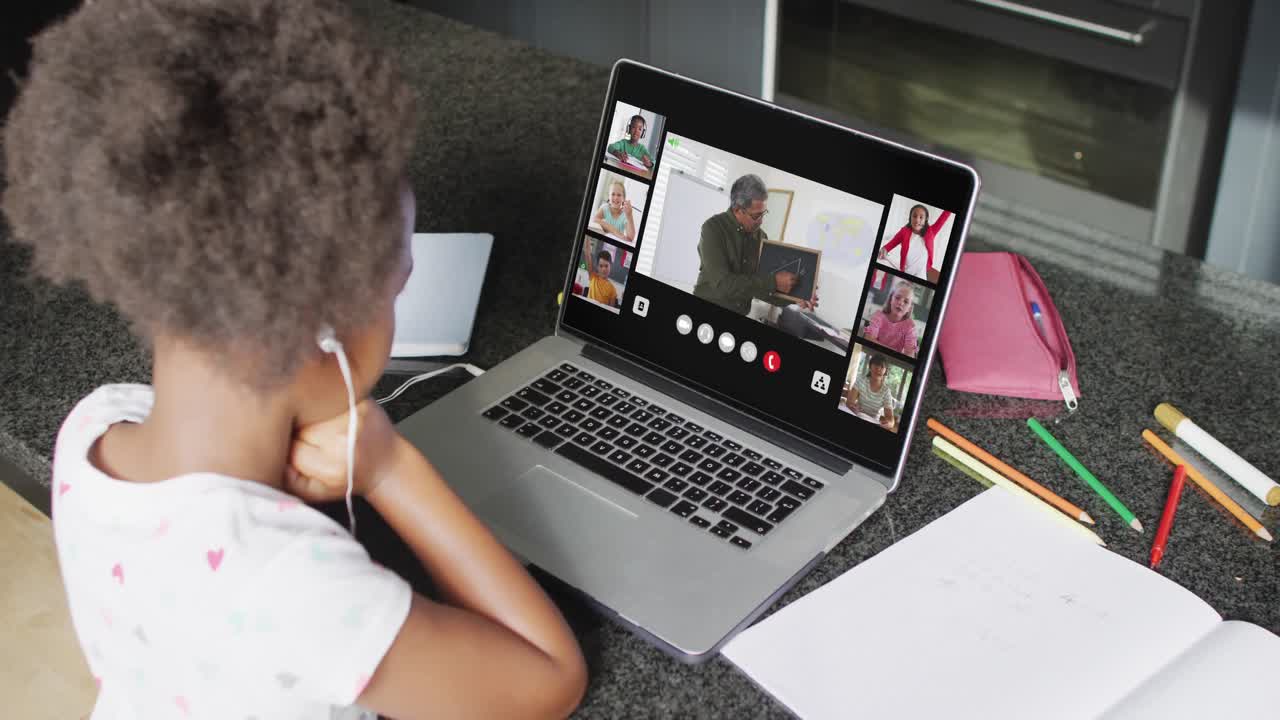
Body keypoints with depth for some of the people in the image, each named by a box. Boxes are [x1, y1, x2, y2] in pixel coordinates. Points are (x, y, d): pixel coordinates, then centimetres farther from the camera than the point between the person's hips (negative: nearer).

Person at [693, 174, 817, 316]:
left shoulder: (761, 236, 5)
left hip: (739, 319, 6)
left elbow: (760, 285, 10)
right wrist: (774, 282, -19)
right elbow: (722, 283, -20)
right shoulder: (713, 228, -10)